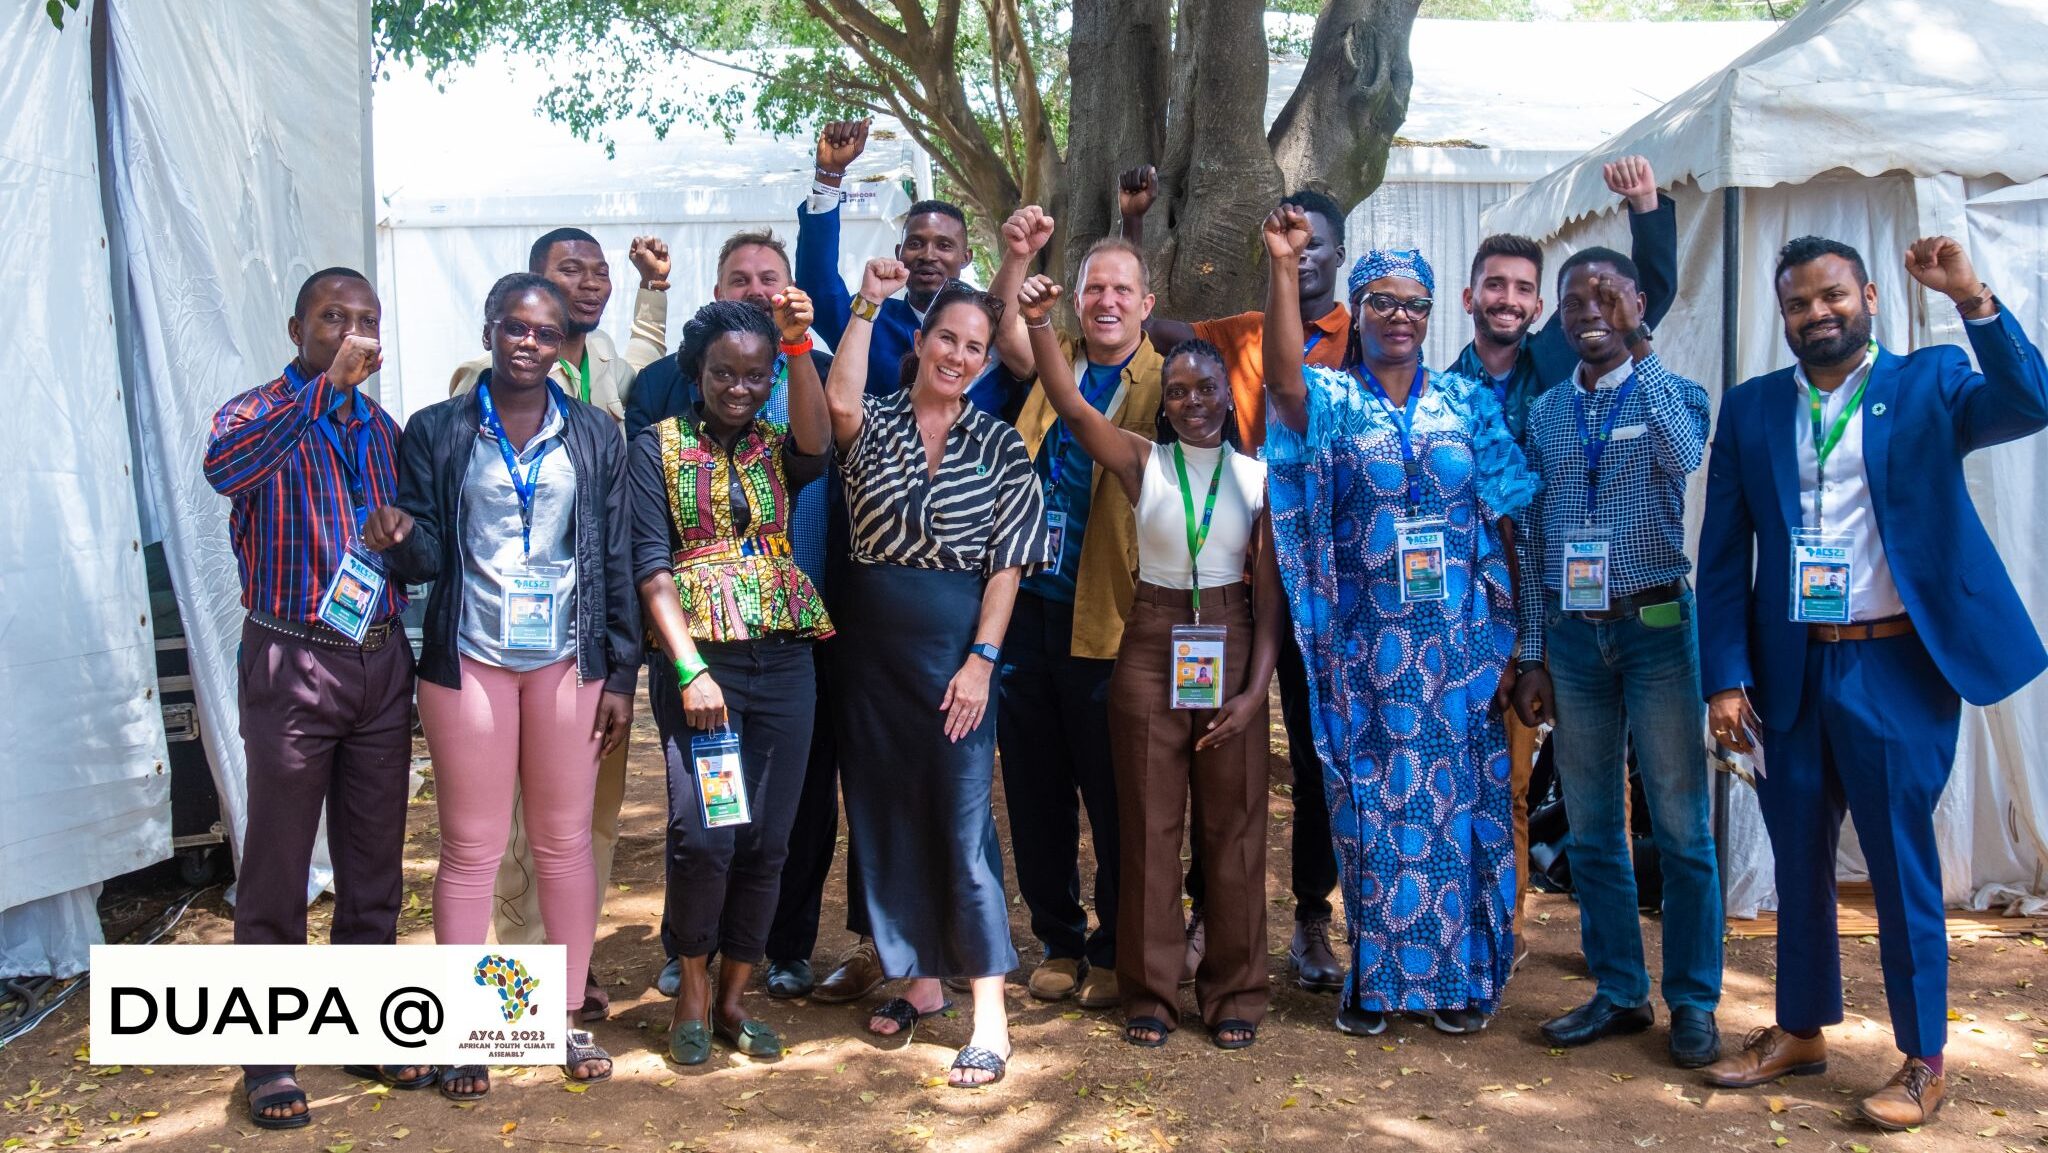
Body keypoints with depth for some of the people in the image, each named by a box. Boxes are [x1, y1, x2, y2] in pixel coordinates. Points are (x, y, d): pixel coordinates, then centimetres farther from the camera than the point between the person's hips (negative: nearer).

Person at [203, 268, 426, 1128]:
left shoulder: (385, 430, 12)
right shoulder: (259, 414, -5)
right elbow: (224, 467, -29)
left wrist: (402, 530, -3)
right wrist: (327, 382, -32)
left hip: (382, 662, 5)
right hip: (294, 663, -5)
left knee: (374, 863, 12)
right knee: (278, 869, 2)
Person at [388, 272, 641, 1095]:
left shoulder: (594, 435, 5)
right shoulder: (437, 432, 1)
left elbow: (616, 558, 5)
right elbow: (424, 555, 0)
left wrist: (621, 673, 2)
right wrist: (403, 541, -24)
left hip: (567, 662, 2)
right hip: (469, 662, -1)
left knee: (565, 841, 9)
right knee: (471, 849, 5)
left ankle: (568, 1017, 23)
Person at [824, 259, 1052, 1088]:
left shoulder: (999, 445, 3)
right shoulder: (875, 424, 4)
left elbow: (1006, 563, -1)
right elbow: (840, 401, -22)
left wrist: (980, 659, -10)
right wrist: (867, 304, -16)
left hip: (955, 640, -2)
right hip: (871, 638, 3)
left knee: (963, 816, -5)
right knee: (885, 810, 9)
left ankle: (989, 1015, 1)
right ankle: (921, 980, 26)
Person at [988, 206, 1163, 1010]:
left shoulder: (1161, 384, 1)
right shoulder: (1050, 363, 10)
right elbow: (1005, 336, -11)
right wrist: (1015, 259, -24)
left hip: (1104, 614, -3)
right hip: (1027, 607, 4)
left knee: (1114, 794, 6)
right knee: (1035, 788, 11)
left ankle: (1114, 952, 21)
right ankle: (1058, 940, 27)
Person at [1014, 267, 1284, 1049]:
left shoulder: (1258, 476, 3)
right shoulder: (1142, 463, 1)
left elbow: (1270, 596, 2)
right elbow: (1071, 408, -16)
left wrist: (1256, 688, -7)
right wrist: (1039, 327, -30)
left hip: (1232, 653, 1)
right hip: (1151, 651, 0)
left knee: (1234, 830, 7)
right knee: (1149, 827, 6)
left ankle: (1235, 992, 21)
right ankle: (1151, 991, 18)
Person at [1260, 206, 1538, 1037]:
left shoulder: (1467, 402, 7)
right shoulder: (1332, 398, 2)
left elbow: (1507, 523, 6)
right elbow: (1282, 379, -23)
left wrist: (1515, 635, 0)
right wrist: (1284, 266, -31)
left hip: (1458, 637, 1)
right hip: (1365, 639, -1)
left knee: (1458, 800, 6)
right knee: (1371, 802, 4)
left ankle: (1460, 975, 20)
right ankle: (1375, 976, 17)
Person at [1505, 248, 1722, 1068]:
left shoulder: (1673, 395, 2)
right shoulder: (1545, 414, 11)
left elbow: (1685, 456, -23)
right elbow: (1532, 540, 10)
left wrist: (1639, 351, -23)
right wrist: (1532, 655, 7)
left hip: (1655, 626, -3)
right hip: (1571, 633, 4)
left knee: (1680, 825, 1)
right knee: (1590, 827, 9)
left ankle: (1693, 1002, 13)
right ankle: (1618, 992, 21)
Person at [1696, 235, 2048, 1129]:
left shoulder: (1928, 382, 2)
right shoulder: (1750, 409, 7)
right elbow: (1723, 555, 5)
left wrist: (1973, 299, -28)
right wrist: (1725, 677, -2)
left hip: (1897, 670, -3)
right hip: (1787, 671, 3)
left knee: (1902, 867, 3)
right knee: (1799, 863, 14)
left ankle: (1923, 1062, 18)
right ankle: (1800, 1030, 30)